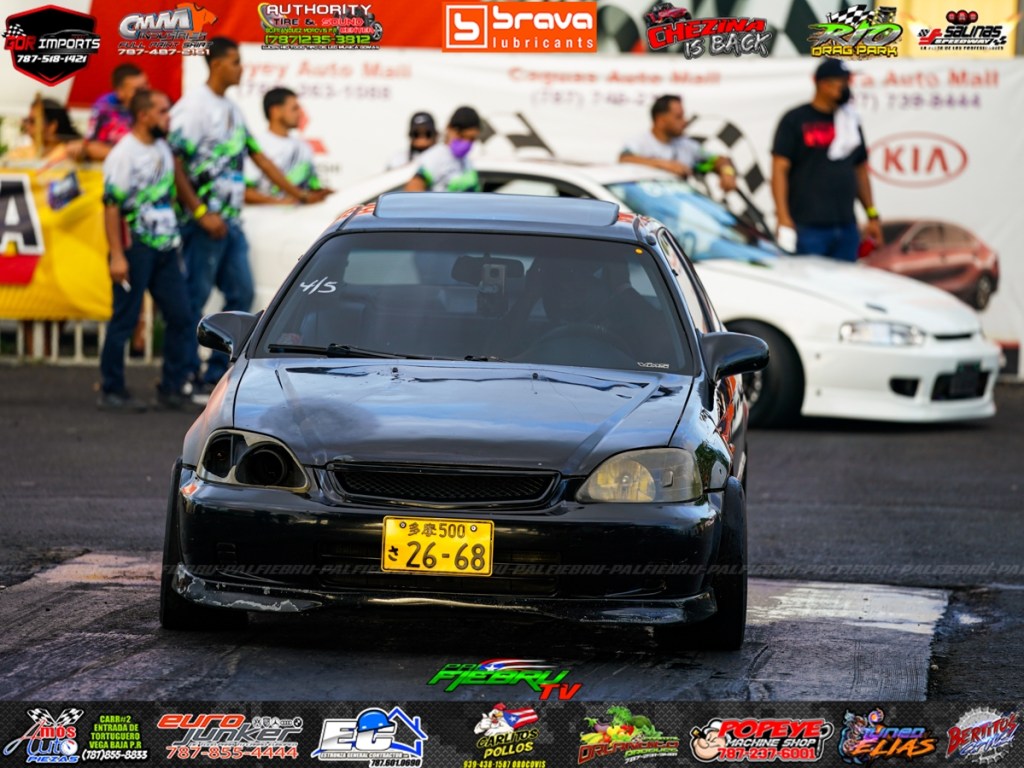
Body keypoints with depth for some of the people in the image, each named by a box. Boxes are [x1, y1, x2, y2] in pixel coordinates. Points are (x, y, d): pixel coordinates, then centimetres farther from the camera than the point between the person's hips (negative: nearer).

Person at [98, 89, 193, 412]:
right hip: (135, 247, -7)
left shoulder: (163, 149, 14)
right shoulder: (123, 154, -9)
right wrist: (117, 255, -18)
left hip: (165, 248, 7)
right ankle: (111, 392, 5)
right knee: (124, 320, -2)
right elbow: (111, 206, -13)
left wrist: (176, 242, 17)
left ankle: (171, 389, 10)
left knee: (181, 316, 3)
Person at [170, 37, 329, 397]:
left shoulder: (232, 110, 16)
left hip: (231, 220, 9)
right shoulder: (192, 107, -11)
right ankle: (186, 377, 1)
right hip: (205, 221, -9)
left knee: (241, 293, 7)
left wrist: (298, 193, 21)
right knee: (194, 299, -4)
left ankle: (217, 374, 12)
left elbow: (258, 156, 22)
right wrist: (201, 213, -20)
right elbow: (174, 164, -17)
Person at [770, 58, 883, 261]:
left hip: (846, 228, 6)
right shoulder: (795, 120, -2)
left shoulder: (850, 121, 16)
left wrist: (872, 215, 16)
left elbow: (860, 170, 22)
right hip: (808, 228, -6)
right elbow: (779, 169, -7)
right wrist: (783, 218, -16)